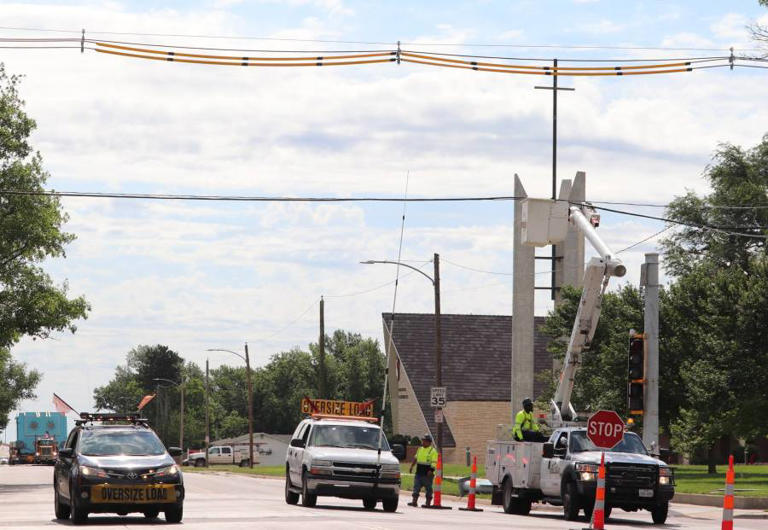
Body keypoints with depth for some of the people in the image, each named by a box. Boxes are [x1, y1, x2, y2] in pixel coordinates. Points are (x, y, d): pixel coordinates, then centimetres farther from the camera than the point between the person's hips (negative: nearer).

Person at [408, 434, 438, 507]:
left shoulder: (433, 451, -5)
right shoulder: (420, 449, 16)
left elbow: (434, 462, -12)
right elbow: (415, 458, 27)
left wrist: (431, 470, -23)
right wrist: (412, 466, 21)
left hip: (427, 474, -6)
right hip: (418, 473, 6)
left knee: (428, 489, 1)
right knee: (416, 487, -1)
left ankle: (428, 503, 6)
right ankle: (414, 501, -2)